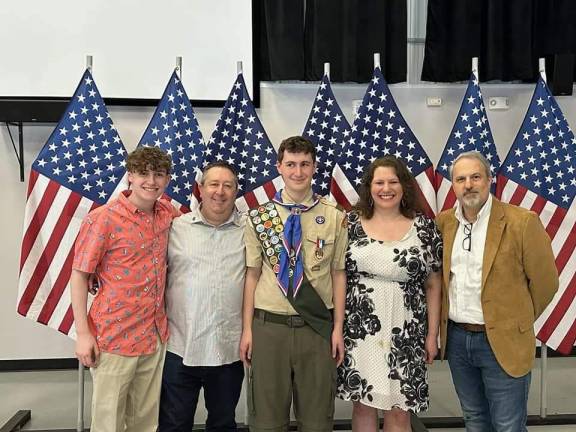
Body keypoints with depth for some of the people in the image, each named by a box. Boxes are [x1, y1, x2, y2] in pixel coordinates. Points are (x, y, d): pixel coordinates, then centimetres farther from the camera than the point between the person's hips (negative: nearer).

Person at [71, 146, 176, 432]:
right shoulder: (102, 219, -14)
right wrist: (83, 333, -13)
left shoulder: (167, 213, 2)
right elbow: (79, 276, -10)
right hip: (114, 336, -5)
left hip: (156, 335, 5)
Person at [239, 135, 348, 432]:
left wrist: (338, 328, -2)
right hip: (269, 325, 0)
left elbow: (338, 274, 1)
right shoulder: (259, 217, 0)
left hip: (317, 326, 0)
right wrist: (247, 329, -1)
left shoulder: (335, 218, -2)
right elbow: (252, 275, 1)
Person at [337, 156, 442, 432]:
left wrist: (432, 334, 2)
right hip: (358, 330, 1)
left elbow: (433, 286, 3)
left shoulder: (424, 228, 0)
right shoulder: (351, 223, 1)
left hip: (404, 333, -1)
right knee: (362, 404, 11)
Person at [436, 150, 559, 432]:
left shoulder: (522, 222, -13)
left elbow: (544, 283, -4)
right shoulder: (443, 222, 2)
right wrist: (451, 320, 10)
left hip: (502, 342, -4)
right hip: (456, 338, 4)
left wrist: (518, 322, 5)